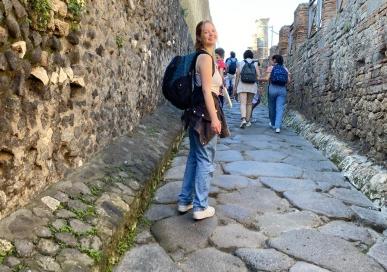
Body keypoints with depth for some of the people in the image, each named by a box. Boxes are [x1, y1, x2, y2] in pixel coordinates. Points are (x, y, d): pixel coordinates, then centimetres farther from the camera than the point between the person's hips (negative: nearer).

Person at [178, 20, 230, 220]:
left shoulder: (204, 56, 18)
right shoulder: (205, 57, -13)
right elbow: (206, 90, -20)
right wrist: (214, 117, -24)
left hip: (197, 111, 10)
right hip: (205, 112, -10)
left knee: (194, 157, 15)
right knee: (205, 160, -2)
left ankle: (185, 201, 25)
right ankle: (200, 207, 8)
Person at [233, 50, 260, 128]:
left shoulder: (240, 63, 2)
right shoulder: (255, 64, 4)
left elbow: (237, 76, -2)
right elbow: (258, 76, -2)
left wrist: (235, 87, 3)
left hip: (242, 86, -1)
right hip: (252, 86, 2)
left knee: (243, 103, -7)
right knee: (249, 103, 13)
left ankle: (243, 119, -28)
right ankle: (247, 121, 18)